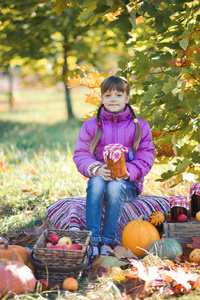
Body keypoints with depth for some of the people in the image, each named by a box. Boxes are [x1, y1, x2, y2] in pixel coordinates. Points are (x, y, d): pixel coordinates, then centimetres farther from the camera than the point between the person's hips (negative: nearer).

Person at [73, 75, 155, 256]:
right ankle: (92, 240, -38)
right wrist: (96, 169, -19)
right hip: (99, 178, 1)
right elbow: (81, 154, 2)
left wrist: (127, 172, -20)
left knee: (116, 186, -36)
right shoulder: (91, 125, 8)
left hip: (128, 182, -1)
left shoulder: (140, 126, 6)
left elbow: (146, 158, -1)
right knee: (97, 183, -34)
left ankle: (108, 241, -32)